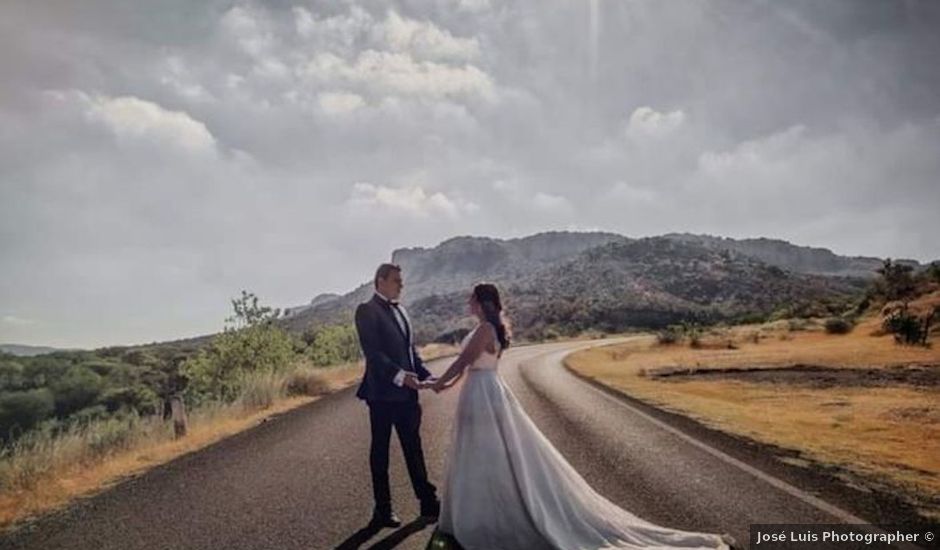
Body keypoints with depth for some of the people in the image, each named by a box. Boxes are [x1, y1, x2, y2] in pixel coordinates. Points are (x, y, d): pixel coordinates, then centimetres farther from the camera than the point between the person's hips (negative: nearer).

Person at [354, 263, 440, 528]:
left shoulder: (400, 309, 14)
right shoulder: (367, 310, -10)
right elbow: (372, 352, -18)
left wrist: (425, 375, 4)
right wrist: (400, 375, -26)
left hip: (406, 392, 7)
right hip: (383, 392, -7)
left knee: (413, 448, 14)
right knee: (380, 451, 7)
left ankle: (428, 504, 24)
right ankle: (382, 511, 20)